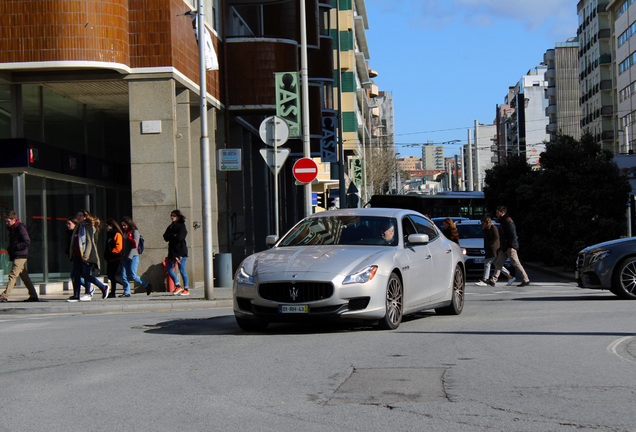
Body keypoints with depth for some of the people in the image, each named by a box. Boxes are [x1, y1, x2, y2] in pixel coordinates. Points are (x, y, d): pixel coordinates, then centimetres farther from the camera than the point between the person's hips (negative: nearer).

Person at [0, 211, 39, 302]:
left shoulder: (20, 228, -11)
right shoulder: (12, 229, 17)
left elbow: (27, 242, -18)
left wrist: (15, 247, -16)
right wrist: (10, 249, 9)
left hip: (20, 256, -10)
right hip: (15, 256, 10)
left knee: (13, 275, -14)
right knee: (24, 276, 11)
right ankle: (33, 296, 15)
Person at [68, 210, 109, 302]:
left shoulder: (89, 226, -6)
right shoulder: (78, 227, 19)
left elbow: (90, 242, -12)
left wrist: (86, 255, -20)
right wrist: (72, 254, 18)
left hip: (86, 256, -8)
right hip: (77, 255, 8)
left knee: (85, 274, -10)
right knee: (75, 274, 2)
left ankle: (104, 288, 3)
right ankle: (76, 295, 5)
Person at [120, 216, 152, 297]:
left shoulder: (135, 232, -5)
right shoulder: (124, 233, 16)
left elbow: (134, 245, -12)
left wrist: (129, 256, -18)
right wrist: (122, 257, 13)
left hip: (133, 257, -7)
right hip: (125, 257, 7)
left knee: (132, 276, -10)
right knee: (124, 276, -4)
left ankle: (147, 285, 9)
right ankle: (126, 292, 1)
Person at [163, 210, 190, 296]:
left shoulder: (182, 226, -5)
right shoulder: (170, 227, 17)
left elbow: (179, 238, -18)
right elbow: (165, 237, 5)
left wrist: (170, 237, -3)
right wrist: (173, 236, -10)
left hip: (181, 251, -8)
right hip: (172, 251, 8)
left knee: (182, 270, -5)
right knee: (169, 268, 4)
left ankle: (186, 289, 3)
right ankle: (177, 286, 13)